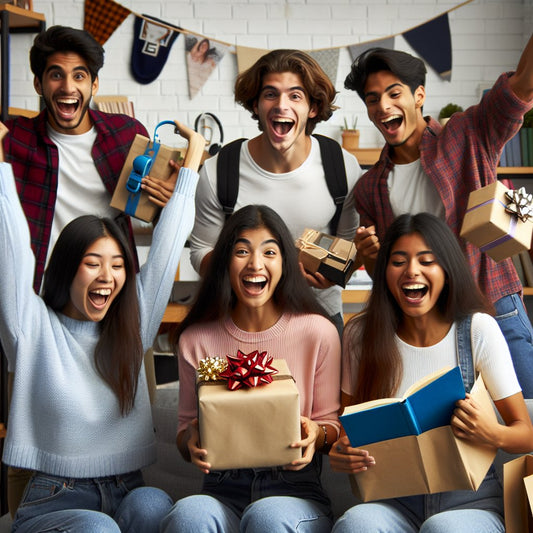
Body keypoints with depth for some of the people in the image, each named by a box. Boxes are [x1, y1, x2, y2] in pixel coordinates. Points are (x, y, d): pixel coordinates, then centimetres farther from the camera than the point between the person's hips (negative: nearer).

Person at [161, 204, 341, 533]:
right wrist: (191, 442, -12)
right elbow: (187, 427, 12)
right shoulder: (195, 340, 7)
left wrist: (317, 434, -15)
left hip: (295, 490, -1)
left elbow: (332, 422, 8)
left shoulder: (318, 332, 2)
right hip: (222, 491, 1)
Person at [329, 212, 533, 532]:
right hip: (395, 499, 1)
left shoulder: (479, 329, -4)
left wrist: (493, 435, -25)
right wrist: (342, 453, -15)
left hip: (470, 499, -1)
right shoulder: (360, 335, 1)